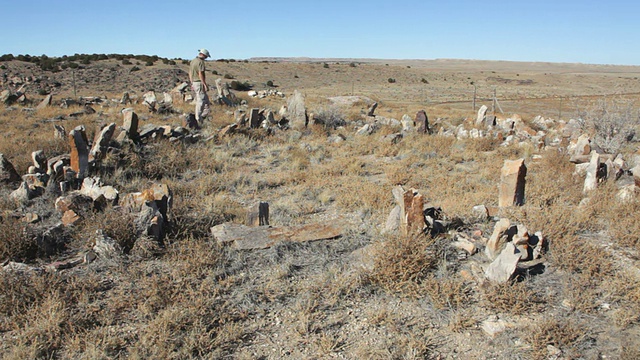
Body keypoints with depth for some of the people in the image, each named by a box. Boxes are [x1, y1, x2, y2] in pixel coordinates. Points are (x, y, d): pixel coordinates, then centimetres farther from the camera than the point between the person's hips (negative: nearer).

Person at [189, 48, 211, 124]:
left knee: (206, 98, 18)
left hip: (194, 82, 9)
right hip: (200, 83, -9)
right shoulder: (201, 62, -16)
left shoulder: (193, 61, 13)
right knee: (200, 101, -3)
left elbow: (190, 73, 16)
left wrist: (192, 84, 22)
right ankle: (198, 118, 2)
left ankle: (204, 114, 21)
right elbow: (201, 74, -22)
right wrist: (205, 85, -20)